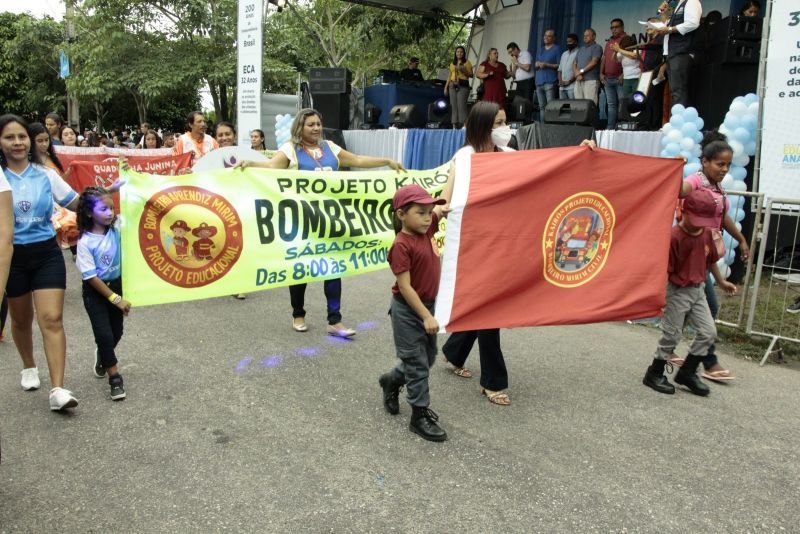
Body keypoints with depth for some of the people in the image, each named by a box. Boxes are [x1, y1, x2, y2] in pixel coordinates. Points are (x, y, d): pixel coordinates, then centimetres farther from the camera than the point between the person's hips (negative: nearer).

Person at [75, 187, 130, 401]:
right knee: (104, 334, -8)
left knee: (116, 332, 15)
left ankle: (103, 356, 47)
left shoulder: (117, 226, -9)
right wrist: (116, 299, -18)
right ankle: (115, 378, 5)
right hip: (95, 291, -4)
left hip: (117, 284, 5)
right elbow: (91, 277, -18)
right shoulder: (85, 242, -19)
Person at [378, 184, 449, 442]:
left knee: (428, 357, 19)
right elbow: (405, 287, -22)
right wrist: (426, 316, -21)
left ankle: (392, 381, 41)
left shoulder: (426, 230, 0)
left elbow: (444, 202, 4)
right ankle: (420, 416, 13)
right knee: (417, 363, 1)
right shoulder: (402, 245, -21)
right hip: (408, 310, -8)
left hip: (427, 305, 8)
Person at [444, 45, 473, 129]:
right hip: (453, 85, 5)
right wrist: (446, 87, 15)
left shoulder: (467, 62, 7)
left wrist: (464, 70, -13)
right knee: (453, 106, 0)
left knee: (461, 105, -15)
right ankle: (454, 125, 3)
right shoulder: (452, 63, 21)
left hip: (463, 85, -5)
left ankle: (463, 125, -17)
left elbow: (471, 75, 2)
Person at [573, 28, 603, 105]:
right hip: (578, 81, 6)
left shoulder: (596, 47, 4)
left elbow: (594, 62, -9)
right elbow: (574, 64, 16)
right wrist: (577, 74, -3)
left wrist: (581, 71, -10)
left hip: (591, 80, -6)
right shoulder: (580, 49, 23)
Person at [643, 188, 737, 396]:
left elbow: (711, 260, 17)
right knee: (672, 336, 1)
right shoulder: (674, 237, -21)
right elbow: (664, 269, -20)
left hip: (698, 290, 7)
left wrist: (721, 281, 26)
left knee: (709, 332, 7)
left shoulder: (706, 233, 2)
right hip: (677, 291, -7)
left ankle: (687, 373, 21)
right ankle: (654, 375, 18)